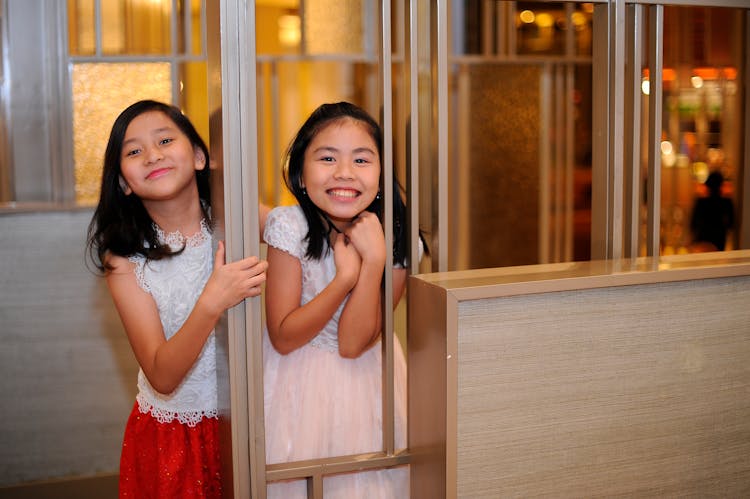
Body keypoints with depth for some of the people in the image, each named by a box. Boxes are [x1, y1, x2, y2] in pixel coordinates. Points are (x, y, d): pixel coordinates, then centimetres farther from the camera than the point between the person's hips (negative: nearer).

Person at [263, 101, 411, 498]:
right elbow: (283, 337, -19)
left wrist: (373, 260, -29)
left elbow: (353, 343, -19)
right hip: (299, 377, -2)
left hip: (366, 377, 2)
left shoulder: (395, 240, -15)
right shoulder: (290, 226, -20)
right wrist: (346, 277, -29)